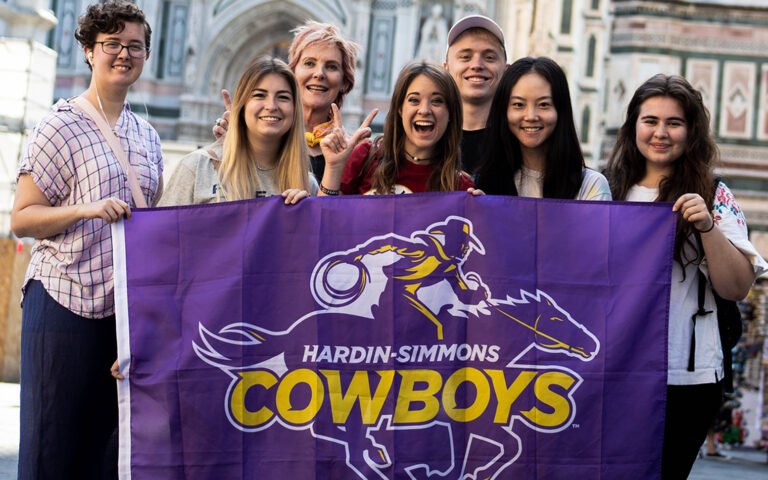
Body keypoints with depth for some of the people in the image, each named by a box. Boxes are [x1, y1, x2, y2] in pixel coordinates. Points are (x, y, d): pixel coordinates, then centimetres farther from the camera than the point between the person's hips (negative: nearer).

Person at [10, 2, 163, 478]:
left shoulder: (147, 136, 15)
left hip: (126, 306, 5)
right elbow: (21, 218, -5)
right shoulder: (61, 127, -2)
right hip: (64, 299, -5)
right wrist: (87, 210, -19)